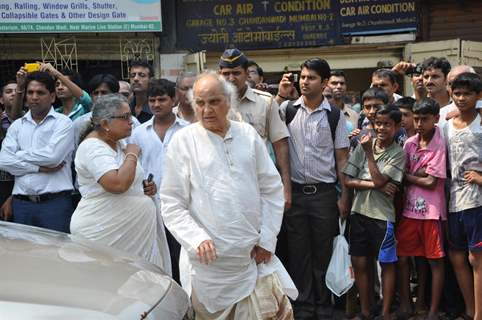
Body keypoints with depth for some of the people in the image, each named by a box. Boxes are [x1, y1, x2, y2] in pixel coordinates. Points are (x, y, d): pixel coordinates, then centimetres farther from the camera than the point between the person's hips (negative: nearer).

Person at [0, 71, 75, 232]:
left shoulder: (63, 122, 0)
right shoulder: (17, 125, 13)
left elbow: (52, 155, -15)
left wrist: (20, 155, -1)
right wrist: (39, 168, -9)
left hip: (54, 202, -4)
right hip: (21, 203, 4)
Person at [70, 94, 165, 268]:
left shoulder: (118, 144, 13)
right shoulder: (92, 147, -15)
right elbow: (117, 184, -29)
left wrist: (145, 187, 7)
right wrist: (132, 155, -15)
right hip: (103, 233, -9)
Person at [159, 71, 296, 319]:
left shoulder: (248, 134, 5)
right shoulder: (183, 140, -3)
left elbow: (272, 189, 8)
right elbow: (171, 204, -4)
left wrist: (267, 240, 2)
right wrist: (197, 239, -17)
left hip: (256, 258, 3)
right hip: (209, 262, -2)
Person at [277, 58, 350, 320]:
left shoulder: (334, 116, 1)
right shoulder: (287, 109, 3)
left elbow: (342, 158, 2)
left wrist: (344, 196, -2)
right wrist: (279, 94, -10)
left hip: (325, 192, -1)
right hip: (295, 191, 1)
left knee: (324, 252, 8)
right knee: (298, 252, 8)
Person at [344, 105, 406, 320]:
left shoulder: (398, 154, -5)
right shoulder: (363, 146, 5)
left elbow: (379, 180, -17)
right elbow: (348, 180, -1)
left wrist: (369, 153, -13)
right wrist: (375, 185, -13)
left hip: (382, 215, -3)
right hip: (359, 212, 4)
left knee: (387, 264, 5)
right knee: (360, 263, 8)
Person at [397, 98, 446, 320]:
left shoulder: (439, 145, -10)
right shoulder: (410, 143, 6)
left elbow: (430, 183, -12)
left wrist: (407, 176, -4)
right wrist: (418, 174, -8)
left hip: (431, 210, -5)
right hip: (410, 208, 5)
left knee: (435, 260, 4)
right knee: (403, 256, 8)